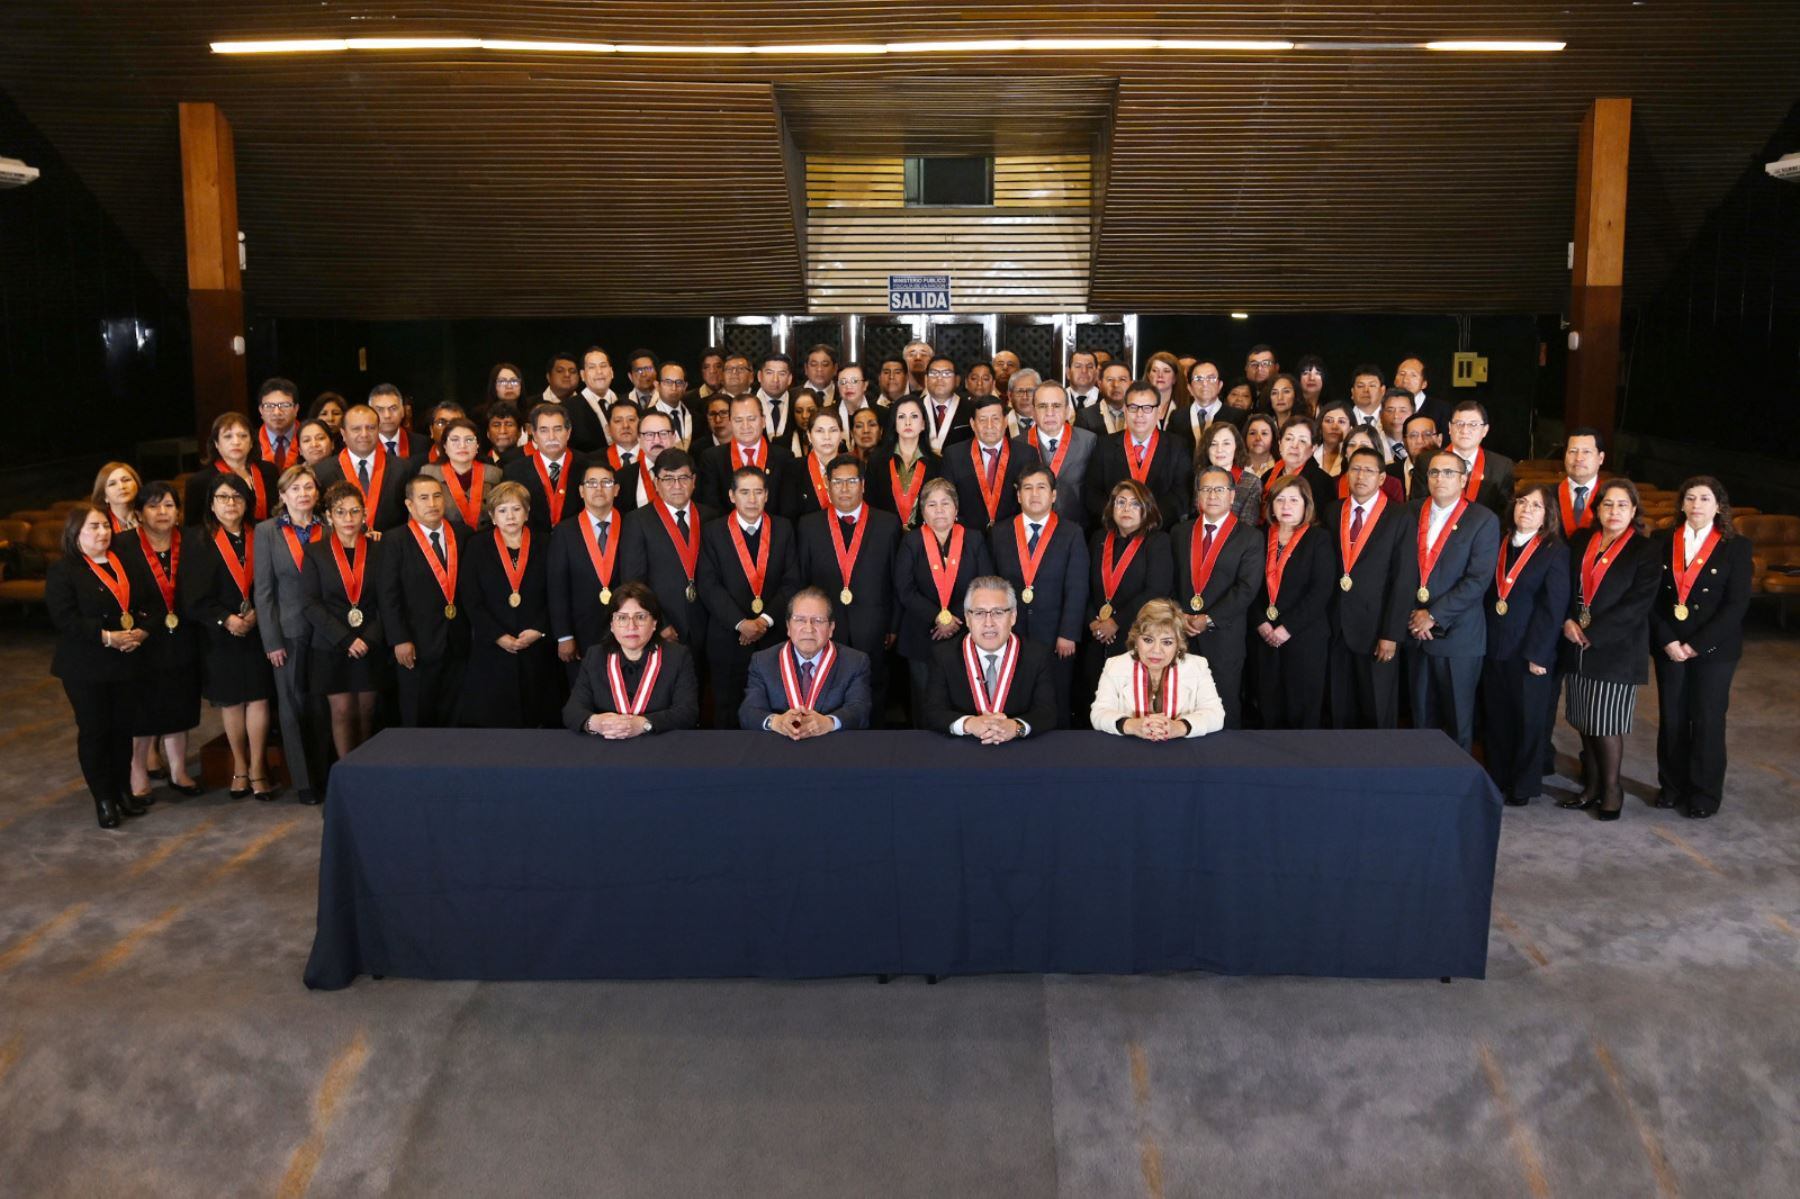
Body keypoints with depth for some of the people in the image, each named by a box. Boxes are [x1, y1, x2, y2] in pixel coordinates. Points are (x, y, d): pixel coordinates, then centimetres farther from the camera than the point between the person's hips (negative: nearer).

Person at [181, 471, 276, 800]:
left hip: (256, 631, 1)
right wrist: (225, 619, -14)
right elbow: (192, 594, -4)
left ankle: (257, 767, 7)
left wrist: (256, 613, -12)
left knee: (258, 698, -2)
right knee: (230, 700, 6)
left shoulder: (258, 538, 6)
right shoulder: (197, 541, 1)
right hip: (218, 635, -1)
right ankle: (239, 766, 18)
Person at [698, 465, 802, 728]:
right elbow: (709, 586, -5)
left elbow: (791, 582, 1)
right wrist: (741, 623, -14)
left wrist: (766, 619, -12)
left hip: (773, 636, 1)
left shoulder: (783, 529, 6)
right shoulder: (713, 532, 2)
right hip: (728, 640, -1)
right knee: (727, 714, 7)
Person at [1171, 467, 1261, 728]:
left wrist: (1209, 619, -14)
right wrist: (1178, 615, -6)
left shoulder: (1250, 537, 1)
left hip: (1224, 636, -3)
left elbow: (1247, 588, -8)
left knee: (1225, 712, 2)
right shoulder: (1180, 533, 14)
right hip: (1182, 635, 3)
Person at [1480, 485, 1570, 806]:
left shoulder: (1555, 551, -6)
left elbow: (1553, 607, -11)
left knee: (1529, 719, 6)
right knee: (1496, 718, 10)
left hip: (1530, 652, -4)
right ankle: (1497, 778, 21)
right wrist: (1483, 639, 1)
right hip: (1494, 647, 4)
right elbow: (1487, 596, 10)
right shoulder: (1499, 545, 9)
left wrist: (1537, 654, -15)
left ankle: (1524, 785, 17)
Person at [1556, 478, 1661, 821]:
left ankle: (1611, 791, 12)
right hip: (1577, 648, 5)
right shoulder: (1581, 542, 10)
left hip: (1617, 650, -5)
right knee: (1585, 724, 9)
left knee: (1606, 725, -3)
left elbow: (1636, 604, -12)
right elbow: (1564, 585, 11)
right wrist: (1567, 621, -6)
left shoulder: (1645, 553, -4)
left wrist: (1591, 633, -16)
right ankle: (1591, 788, 19)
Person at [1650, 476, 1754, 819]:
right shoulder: (1664, 542, 5)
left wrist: (1697, 645, -14)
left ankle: (1704, 794, 13)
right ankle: (1672, 785, 20)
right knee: (1671, 718, 7)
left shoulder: (1736, 546, -3)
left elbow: (1737, 604, -8)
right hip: (1668, 646, 2)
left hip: (1714, 648, -2)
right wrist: (1667, 641, -10)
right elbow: (1653, 596, 2)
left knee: (1707, 720, 2)